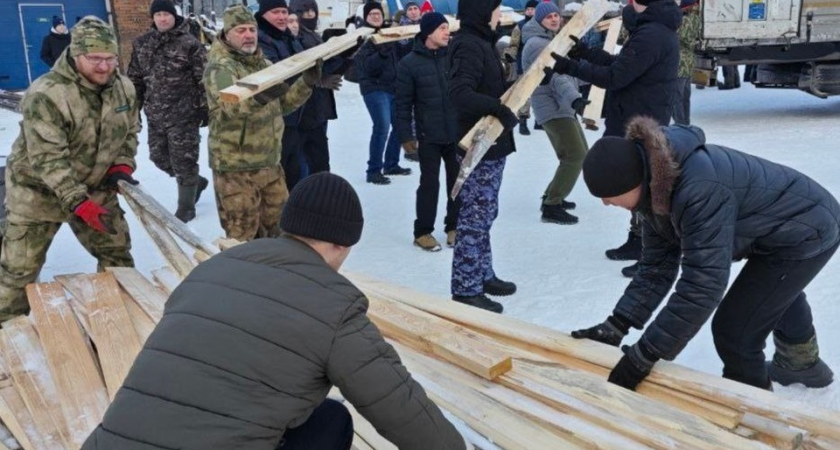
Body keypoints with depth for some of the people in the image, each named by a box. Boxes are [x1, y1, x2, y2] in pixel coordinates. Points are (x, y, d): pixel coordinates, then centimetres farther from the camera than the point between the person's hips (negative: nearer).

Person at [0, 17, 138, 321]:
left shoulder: (124, 88, -7)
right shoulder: (46, 95, -28)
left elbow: (130, 132, 8)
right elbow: (48, 159, -30)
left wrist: (122, 166, -9)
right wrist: (78, 203, -36)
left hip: (96, 189, 6)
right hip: (38, 191, -5)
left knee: (116, 253, 12)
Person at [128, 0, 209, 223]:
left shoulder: (189, 43, -8)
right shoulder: (142, 44, 8)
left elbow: (204, 79, -8)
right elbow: (135, 79, 15)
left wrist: (205, 108, -10)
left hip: (184, 113, -6)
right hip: (155, 114, 6)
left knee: (183, 160, -1)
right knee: (159, 156, 13)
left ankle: (185, 208, 14)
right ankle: (196, 182, 36)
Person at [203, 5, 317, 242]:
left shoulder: (264, 63, 12)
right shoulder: (219, 67, -13)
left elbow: (282, 104, 16)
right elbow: (231, 104, -32)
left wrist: (306, 83, -1)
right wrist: (259, 94, -52)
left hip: (269, 162, 7)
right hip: (235, 166, -7)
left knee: (277, 226, 18)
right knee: (242, 234, 1)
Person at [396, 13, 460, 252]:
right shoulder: (409, 63, -6)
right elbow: (403, 102, -4)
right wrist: (405, 134, -8)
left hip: (458, 133, 3)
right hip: (429, 136, -3)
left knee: (458, 182, 10)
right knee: (430, 183, 3)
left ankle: (454, 227, 25)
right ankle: (422, 232, 16)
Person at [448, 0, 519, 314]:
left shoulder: (482, 42, 15)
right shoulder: (468, 45, -17)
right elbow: (459, 93, -30)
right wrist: (499, 108, -31)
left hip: (491, 144, 10)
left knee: (484, 215, 17)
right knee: (474, 218, -4)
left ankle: (483, 275, 29)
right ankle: (466, 289, 4)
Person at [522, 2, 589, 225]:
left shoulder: (551, 40, 19)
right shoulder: (537, 44, -16)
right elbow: (555, 76, -28)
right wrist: (574, 98, -39)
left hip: (562, 105, 11)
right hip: (552, 108, -11)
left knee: (577, 152, 18)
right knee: (576, 155, -16)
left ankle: (552, 196, 26)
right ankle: (551, 206, -13)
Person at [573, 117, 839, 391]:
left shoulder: (700, 189, -41)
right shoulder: (655, 186, -12)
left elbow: (702, 283, -42)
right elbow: (656, 266, -9)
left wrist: (643, 355, -39)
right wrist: (615, 327, -16)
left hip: (807, 230, -9)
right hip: (780, 229, 10)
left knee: (733, 330, -9)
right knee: (774, 292, 36)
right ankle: (802, 363, 65)